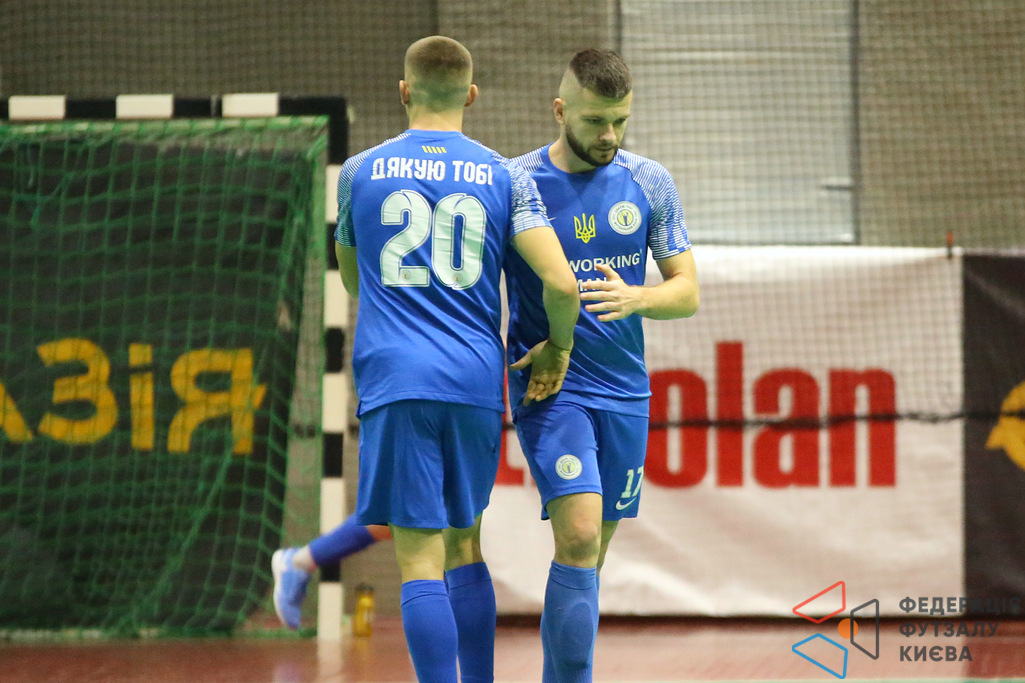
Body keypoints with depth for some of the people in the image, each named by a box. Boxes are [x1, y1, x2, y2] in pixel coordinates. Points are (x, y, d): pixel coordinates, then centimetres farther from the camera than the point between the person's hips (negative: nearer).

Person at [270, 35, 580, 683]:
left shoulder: (361, 171, 7)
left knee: (421, 559, -6)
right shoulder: (506, 176, 5)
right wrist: (556, 350, 13)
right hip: (478, 382, 2)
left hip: (396, 379, -2)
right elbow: (562, 284, -5)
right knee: (465, 547, 17)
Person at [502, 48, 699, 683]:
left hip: (626, 390, 4)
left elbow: (687, 292, 3)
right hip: (549, 386, -4)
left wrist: (634, 299, -18)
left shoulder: (650, 183, 3)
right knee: (579, 537, -20)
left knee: (591, 551, 10)